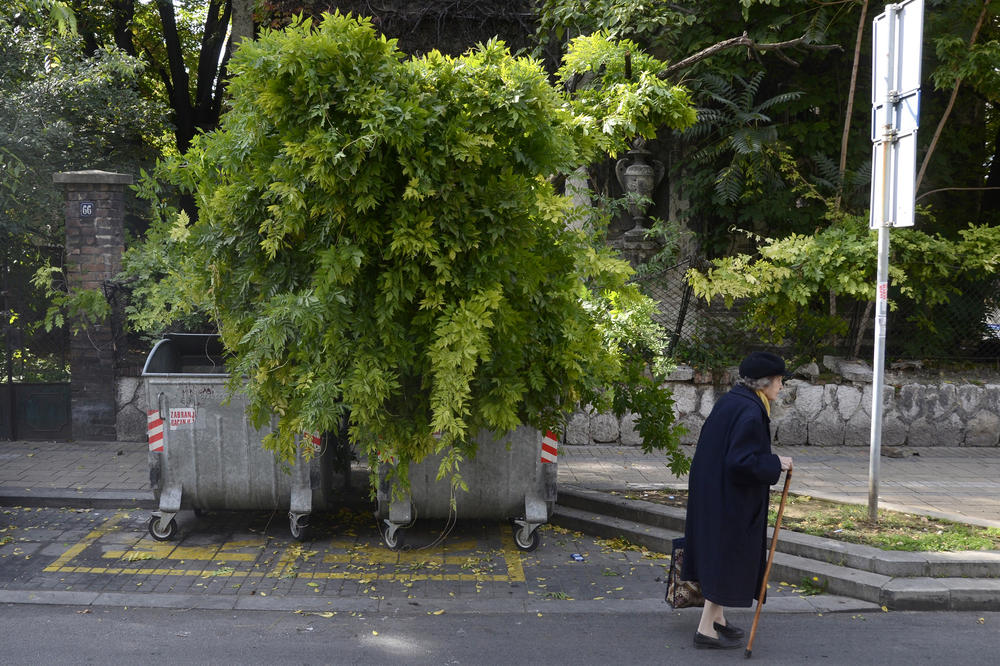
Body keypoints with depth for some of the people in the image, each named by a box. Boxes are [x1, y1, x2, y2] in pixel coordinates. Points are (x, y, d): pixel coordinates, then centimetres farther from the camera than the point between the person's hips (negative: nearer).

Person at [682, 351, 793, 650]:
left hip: (712, 489, 10)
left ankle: (716, 618, 31)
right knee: (728, 555, 1)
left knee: (719, 554, 18)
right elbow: (741, 461, -27)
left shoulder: (730, 401, 7)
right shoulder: (750, 412, -22)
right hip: (731, 499, -10)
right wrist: (775, 464, -15)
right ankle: (706, 629, 7)